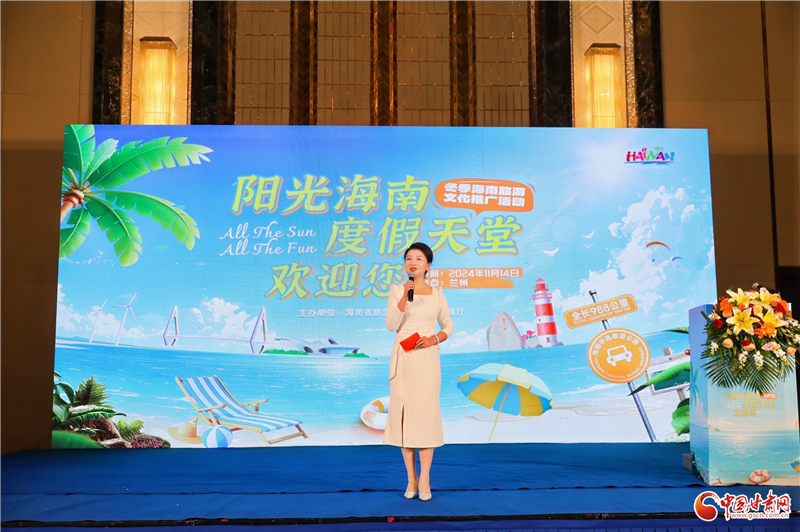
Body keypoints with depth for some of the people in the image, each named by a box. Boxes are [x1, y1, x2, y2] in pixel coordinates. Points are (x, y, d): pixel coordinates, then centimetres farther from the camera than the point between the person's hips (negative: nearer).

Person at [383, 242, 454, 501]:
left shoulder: (437, 293, 7)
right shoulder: (397, 290, 4)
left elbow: (448, 326, 13)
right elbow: (392, 325, -7)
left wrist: (434, 339, -7)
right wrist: (405, 296, -17)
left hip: (427, 358, 0)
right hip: (402, 358, 0)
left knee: (426, 412, -4)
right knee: (404, 412, 0)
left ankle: (424, 479, 1)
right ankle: (411, 478, 9)